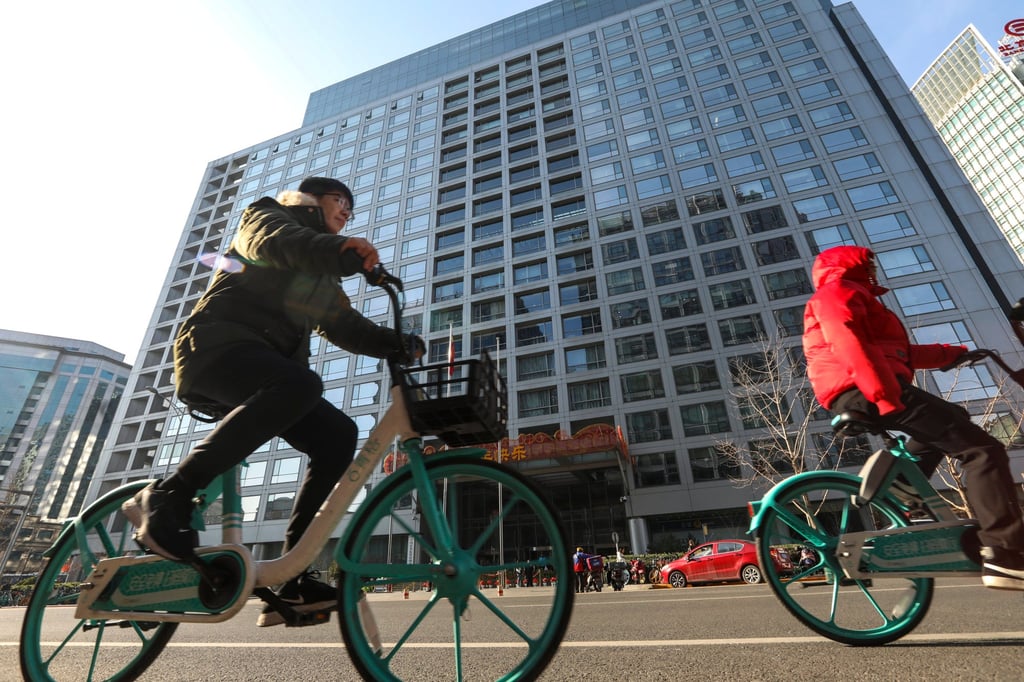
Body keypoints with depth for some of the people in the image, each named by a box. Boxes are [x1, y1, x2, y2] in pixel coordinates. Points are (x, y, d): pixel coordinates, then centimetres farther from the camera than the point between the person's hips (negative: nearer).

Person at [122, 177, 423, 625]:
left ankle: (289, 579, -11)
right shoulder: (269, 213, 12)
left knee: (338, 435, -14)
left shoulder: (320, 274, 29)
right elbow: (271, 240, -14)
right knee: (301, 385, -37)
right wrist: (340, 250, -34)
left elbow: (345, 326, 17)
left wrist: (399, 343, 1)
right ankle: (167, 496, -26)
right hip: (217, 344, -7)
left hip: (267, 370, 7)